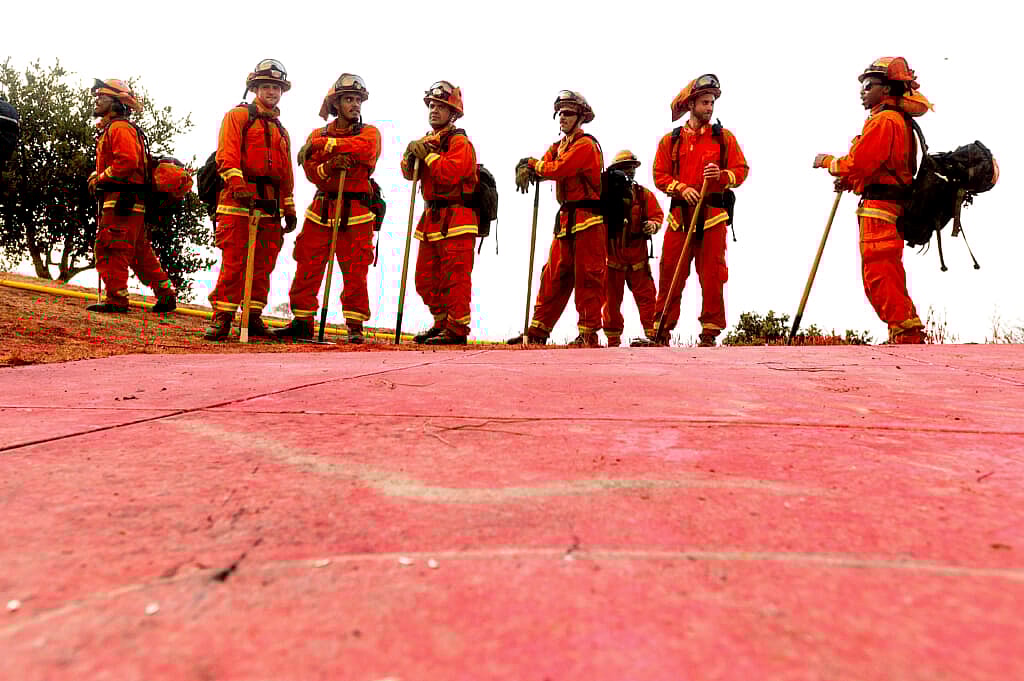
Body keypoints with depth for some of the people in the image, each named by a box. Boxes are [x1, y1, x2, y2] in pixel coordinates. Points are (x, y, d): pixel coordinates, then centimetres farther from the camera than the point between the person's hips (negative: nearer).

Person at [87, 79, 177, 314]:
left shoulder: (119, 128, -8)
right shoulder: (110, 129, 26)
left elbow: (128, 161, -22)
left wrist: (100, 178, -13)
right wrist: (98, 176, 13)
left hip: (121, 201, -10)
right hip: (132, 204, 10)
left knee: (110, 250, -9)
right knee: (140, 253, 13)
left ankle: (116, 300, -7)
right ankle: (166, 295, 15)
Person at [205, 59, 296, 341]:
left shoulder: (281, 130, 25)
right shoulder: (238, 115, 8)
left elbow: (286, 174, 25)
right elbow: (227, 154, -7)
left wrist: (290, 209, 19)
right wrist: (237, 184, -22)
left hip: (271, 203, 6)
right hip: (239, 200, -6)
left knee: (263, 264, 5)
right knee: (233, 262, -10)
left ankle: (253, 317, 12)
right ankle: (221, 319, -5)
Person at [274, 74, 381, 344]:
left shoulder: (369, 132, 8)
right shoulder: (318, 134, 14)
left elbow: (365, 147, -18)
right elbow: (312, 172, 0)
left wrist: (324, 144, -18)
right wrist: (329, 166, -21)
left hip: (356, 214, -2)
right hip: (321, 210, 3)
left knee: (355, 273, -3)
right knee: (307, 268, 2)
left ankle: (355, 326, 6)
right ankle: (302, 323, 12)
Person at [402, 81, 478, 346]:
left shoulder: (460, 141, -5)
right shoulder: (428, 140, 20)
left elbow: (452, 171, -22)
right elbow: (409, 173, 13)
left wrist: (428, 154, -15)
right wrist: (411, 154, -6)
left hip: (455, 220, -9)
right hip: (431, 218, 9)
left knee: (454, 276, -9)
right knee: (426, 278, 12)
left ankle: (457, 330, -4)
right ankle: (442, 324, 22)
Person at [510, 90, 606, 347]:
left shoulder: (586, 145, -8)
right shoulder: (559, 146, 21)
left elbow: (557, 169, -21)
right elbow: (544, 168, 9)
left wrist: (532, 163, -4)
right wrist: (527, 169, -15)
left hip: (588, 220, -8)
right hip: (565, 220, 9)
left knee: (588, 278, -4)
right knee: (554, 276, 9)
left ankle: (588, 334, 1)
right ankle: (538, 331, 13)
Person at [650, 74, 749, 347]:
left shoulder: (724, 137, 10)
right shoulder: (670, 140, 11)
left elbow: (741, 170, 7)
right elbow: (660, 175, 6)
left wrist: (722, 176, -14)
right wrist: (681, 188, -11)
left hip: (713, 214, 0)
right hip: (680, 214, 1)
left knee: (712, 275, -1)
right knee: (670, 273, 0)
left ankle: (710, 332, 6)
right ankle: (662, 329, 8)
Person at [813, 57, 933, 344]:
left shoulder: (883, 120, -11)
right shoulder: (901, 120, 22)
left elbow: (858, 164, -17)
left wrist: (828, 161, 0)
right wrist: (850, 181, 11)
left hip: (879, 207, -11)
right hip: (892, 207, 11)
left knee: (878, 277, -11)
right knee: (889, 278, 15)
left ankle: (906, 335, -10)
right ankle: (910, 334, 20)